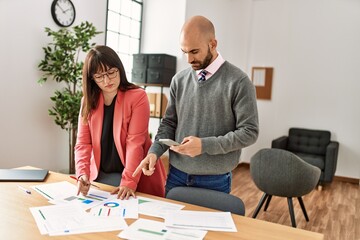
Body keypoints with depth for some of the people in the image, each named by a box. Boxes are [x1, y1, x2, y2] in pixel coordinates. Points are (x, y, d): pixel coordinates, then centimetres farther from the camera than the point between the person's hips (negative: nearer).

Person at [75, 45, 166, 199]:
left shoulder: (137, 97, -13)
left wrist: (128, 182, -25)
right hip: (100, 175, 4)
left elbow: (135, 142, -19)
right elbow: (83, 142, -3)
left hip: (136, 177, -4)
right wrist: (82, 173, -19)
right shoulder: (88, 101, 2)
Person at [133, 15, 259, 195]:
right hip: (176, 175, 4)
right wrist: (154, 152, -9)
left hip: (215, 180, -3)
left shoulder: (238, 82, -11)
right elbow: (169, 123, 8)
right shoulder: (179, 80, 2)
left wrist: (205, 145, -20)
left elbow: (249, 132, -11)